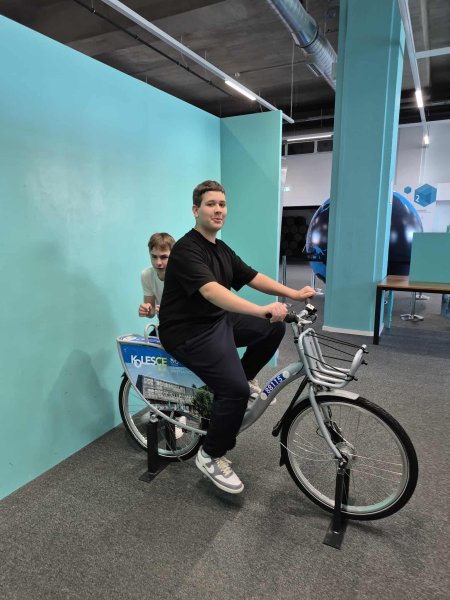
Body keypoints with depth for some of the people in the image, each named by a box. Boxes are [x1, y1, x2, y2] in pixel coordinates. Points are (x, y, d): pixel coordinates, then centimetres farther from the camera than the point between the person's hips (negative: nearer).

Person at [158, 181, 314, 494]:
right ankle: (211, 456, 2)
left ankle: (241, 380, 18)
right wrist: (262, 310, -47)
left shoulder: (222, 249, 10)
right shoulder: (187, 249, -20)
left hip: (218, 320, 9)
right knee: (235, 390, -21)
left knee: (274, 328, 3)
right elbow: (212, 291, -36)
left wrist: (294, 294, -2)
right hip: (189, 332, -9)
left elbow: (253, 277, 9)